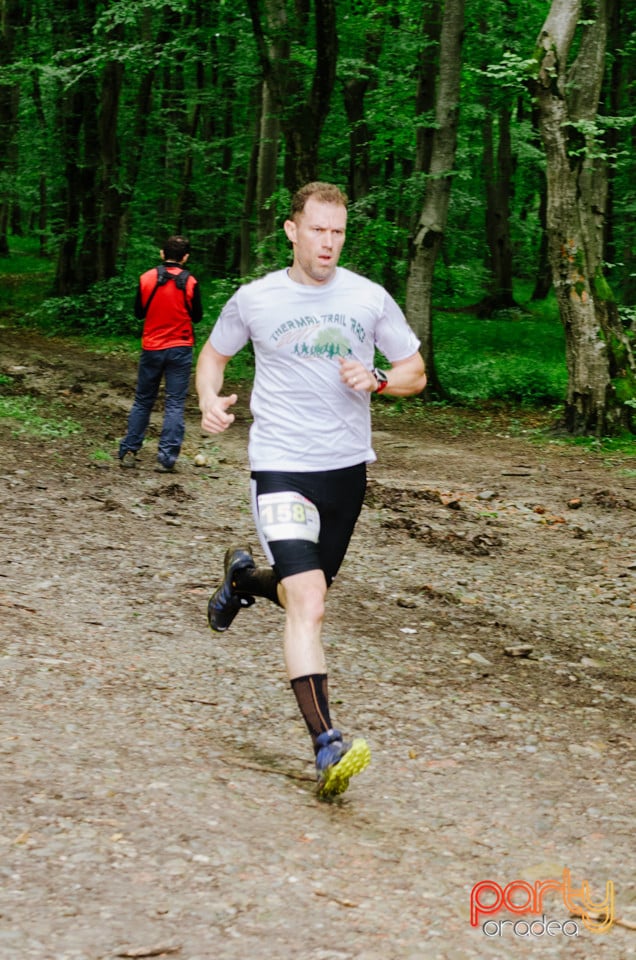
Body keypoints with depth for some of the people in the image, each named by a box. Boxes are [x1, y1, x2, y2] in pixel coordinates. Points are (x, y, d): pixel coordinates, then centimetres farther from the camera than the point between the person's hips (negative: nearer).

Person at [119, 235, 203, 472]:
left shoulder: (147, 279, -5)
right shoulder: (190, 283, -8)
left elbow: (139, 313, 5)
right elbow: (197, 316, 2)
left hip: (151, 348, 2)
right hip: (180, 349, -2)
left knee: (143, 401, 14)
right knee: (175, 404, 2)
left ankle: (129, 451, 14)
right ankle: (166, 457, -4)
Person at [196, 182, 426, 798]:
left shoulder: (369, 299, 2)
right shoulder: (254, 300, -1)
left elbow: (415, 373, 10)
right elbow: (213, 355, 16)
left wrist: (377, 380, -12)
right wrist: (209, 401, -4)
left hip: (347, 467, 4)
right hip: (281, 467, -4)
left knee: (306, 593, 18)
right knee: (308, 604, -19)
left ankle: (244, 578, 52)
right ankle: (327, 747, -20)